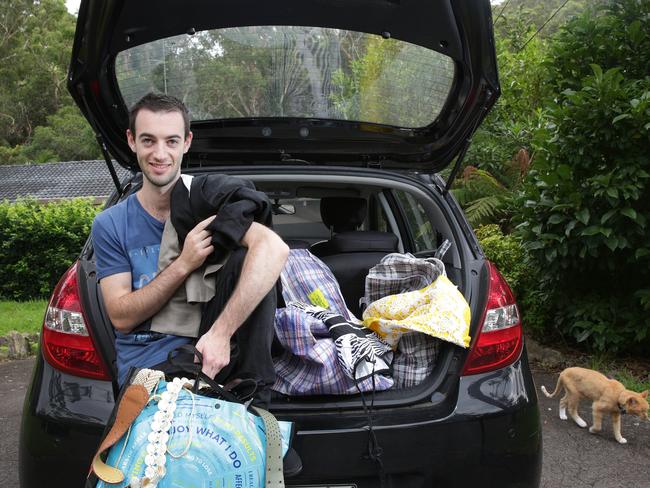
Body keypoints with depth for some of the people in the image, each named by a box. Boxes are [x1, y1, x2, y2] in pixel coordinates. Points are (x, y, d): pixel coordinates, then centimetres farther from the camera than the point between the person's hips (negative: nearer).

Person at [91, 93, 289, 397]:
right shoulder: (110, 224, 3)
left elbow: (274, 248, -23)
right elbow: (121, 318, -4)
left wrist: (221, 332, -34)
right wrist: (183, 265, -19)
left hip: (206, 348, 2)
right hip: (144, 368, -2)